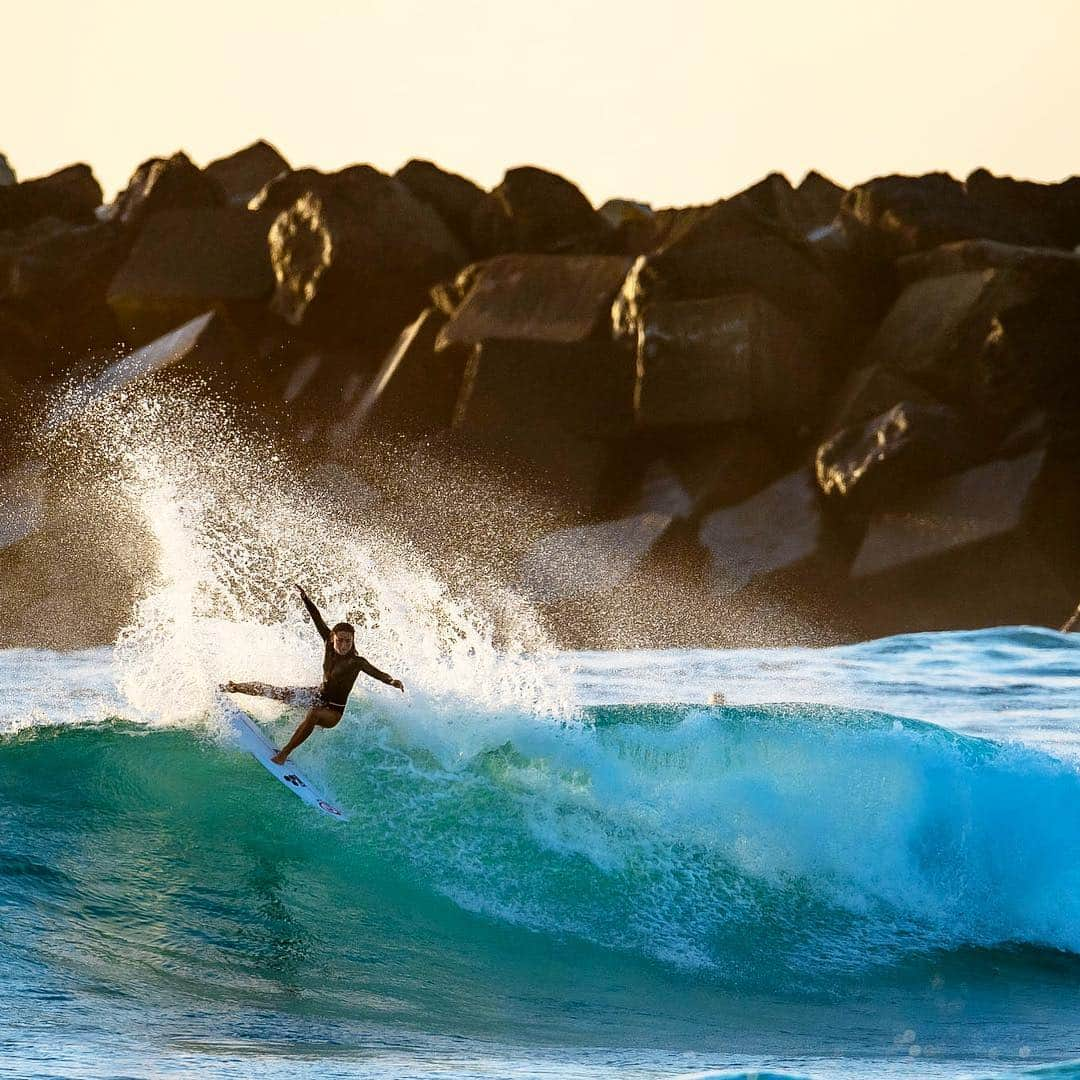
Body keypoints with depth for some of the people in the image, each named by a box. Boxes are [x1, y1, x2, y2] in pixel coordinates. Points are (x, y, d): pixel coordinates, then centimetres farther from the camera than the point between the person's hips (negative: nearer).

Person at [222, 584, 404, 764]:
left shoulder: (356, 662, -26)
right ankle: (235, 688, 38)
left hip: (333, 711, -6)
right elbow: (319, 621, -7)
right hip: (319, 696, 6)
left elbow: (376, 673, -41)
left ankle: (284, 754, -32)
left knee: (313, 715, -40)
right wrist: (306, 600, -11)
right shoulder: (330, 645, -11)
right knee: (275, 692, 10)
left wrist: (392, 681, -60)